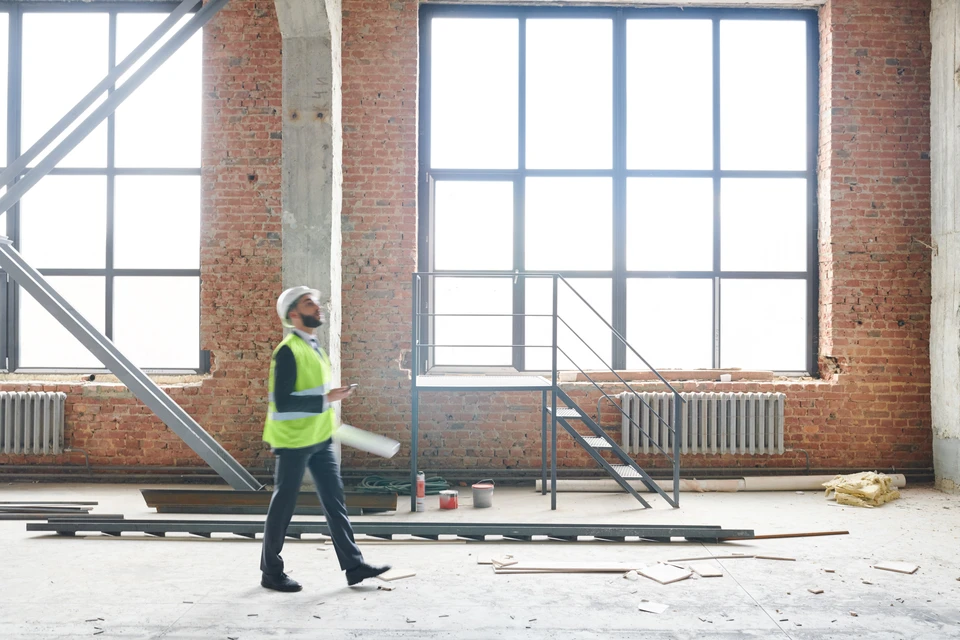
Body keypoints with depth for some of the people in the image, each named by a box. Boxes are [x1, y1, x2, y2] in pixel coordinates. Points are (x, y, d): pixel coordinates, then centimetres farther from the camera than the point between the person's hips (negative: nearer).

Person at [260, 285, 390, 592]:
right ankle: (271, 572, 19)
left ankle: (354, 566, 13)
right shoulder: (288, 351, -18)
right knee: (283, 506, 5)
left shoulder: (313, 346, 10)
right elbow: (282, 402, -25)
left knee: (334, 500, 8)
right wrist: (327, 399, -26)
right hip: (294, 441, -8)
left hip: (320, 439, 8)